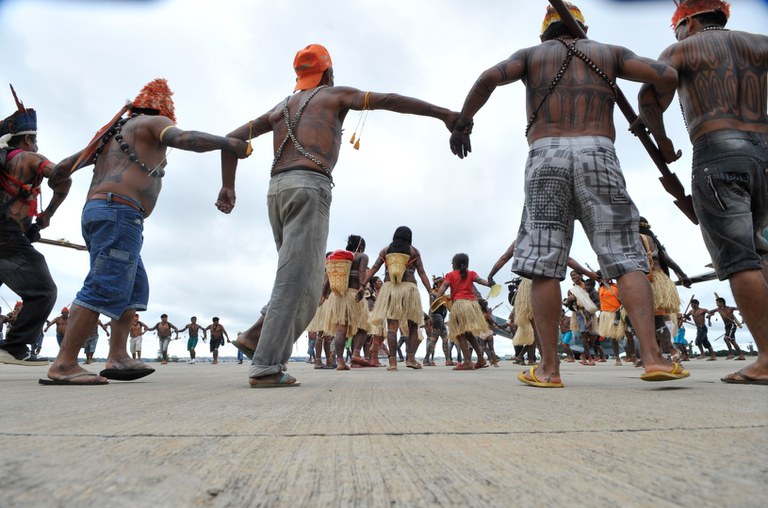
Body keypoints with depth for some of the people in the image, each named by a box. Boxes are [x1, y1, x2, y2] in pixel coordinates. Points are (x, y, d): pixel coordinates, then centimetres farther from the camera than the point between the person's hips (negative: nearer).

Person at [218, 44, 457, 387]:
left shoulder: (281, 107, 30)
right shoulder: (336, 94, 16)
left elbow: (233, 137, 25)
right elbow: (390, 100, 4)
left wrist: (227, 186, 24)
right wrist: (443, 114, 4)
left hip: (277, 190, 7)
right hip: (309, 188, -6)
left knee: (304, 283, 11)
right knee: (295, 282, -11)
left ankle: (269, 348, 2)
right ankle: (265, 367, -16)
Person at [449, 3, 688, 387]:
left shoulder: (531, 55, 21)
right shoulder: (609, 52, 24)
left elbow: (488, 78, 3)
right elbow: (666, 76, 13)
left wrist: (462, 123, 13)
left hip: (546, 157, 0)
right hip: (598, 155, 1)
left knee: (543, 264, -3)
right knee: (625, 258, 0)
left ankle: (549, 368, -5)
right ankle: (653, 357, -10)